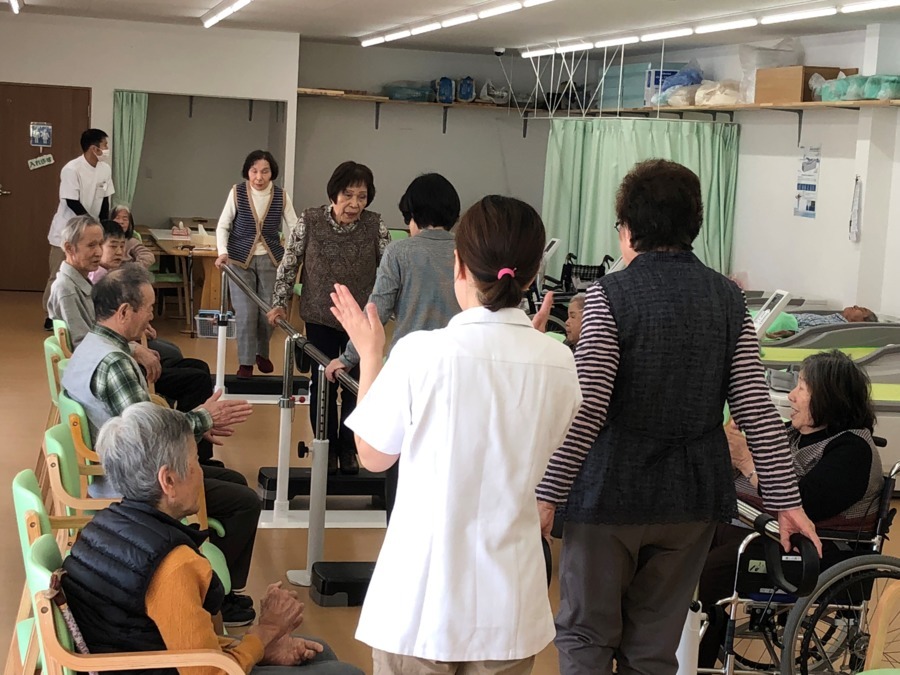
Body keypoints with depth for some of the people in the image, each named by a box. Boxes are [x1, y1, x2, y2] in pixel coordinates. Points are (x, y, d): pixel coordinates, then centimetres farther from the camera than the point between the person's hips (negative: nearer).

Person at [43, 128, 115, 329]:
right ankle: (51, 316, 9)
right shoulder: (71, 169, -21)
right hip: (66, 231, -6)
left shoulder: (105, 169, -2)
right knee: (59, 275, 0)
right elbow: (72, 203, -20)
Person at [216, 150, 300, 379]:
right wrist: (223, 252, -18)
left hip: (271, 260, 2)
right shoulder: (237, 192, -7)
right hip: (240, 260, -1)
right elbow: (223, 226, -3)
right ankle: (245, 361, 9)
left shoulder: (281, 196, -5)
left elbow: (294, 229, -3)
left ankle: (262, 353, 31)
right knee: (246, 313, -5)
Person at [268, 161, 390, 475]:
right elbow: (289, 264, 1)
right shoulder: (309, 221, -8)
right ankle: (327, 449, 23)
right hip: (321, 318, 0)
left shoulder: (375, 225, -8)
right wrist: (280, 303, -3)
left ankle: (348, 449, 25)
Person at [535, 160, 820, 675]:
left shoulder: (611, 295, -10)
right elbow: (756, 409, -1)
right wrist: (786, 498, 4)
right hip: (691, 497, 4)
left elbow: (587, 408, -16)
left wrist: (548, 493, -11)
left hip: (612, 492, -4)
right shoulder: (729, 299, 2)